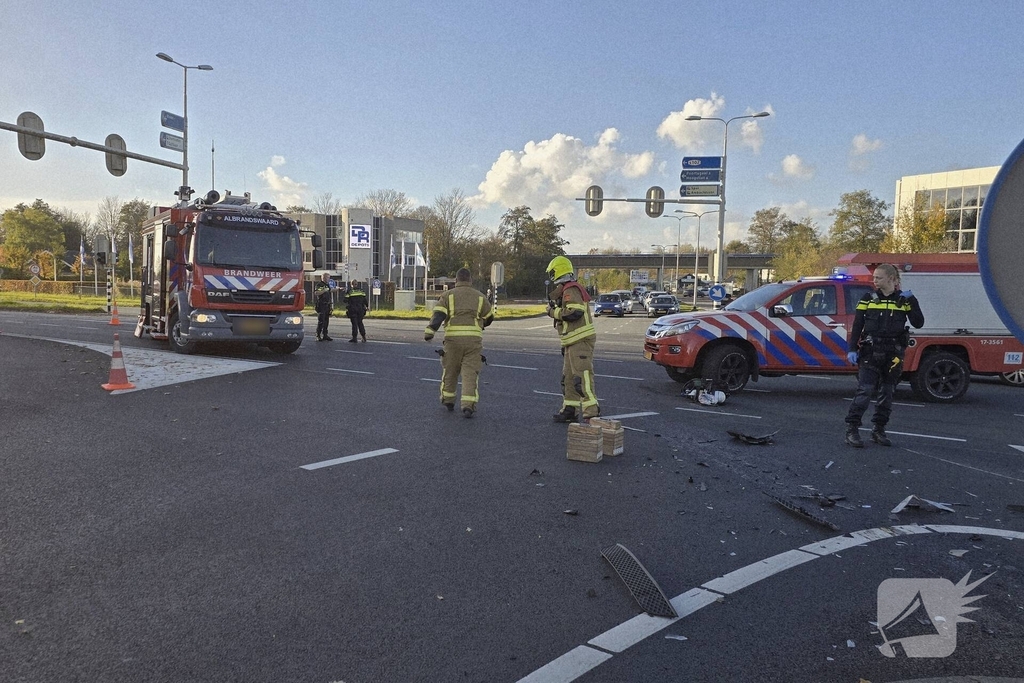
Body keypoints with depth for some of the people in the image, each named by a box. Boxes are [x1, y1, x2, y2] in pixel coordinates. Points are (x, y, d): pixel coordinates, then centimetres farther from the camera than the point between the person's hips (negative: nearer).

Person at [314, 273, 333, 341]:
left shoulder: (328, 285, 20)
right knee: (321, 322, -8)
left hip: (327, 306, 8)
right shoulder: (319, 285, -6)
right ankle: (318, 336, -4)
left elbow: (331, 296, 23)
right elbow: (316, 293, -22)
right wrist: (324, 290, -25)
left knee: (326, 321, 9)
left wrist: (332, 305, 19)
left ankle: (324, 335, 15)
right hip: (321, 305, -8)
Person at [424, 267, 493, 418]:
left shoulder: (448, 295, 7)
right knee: (470, 373, 0)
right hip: (473, 338, 0)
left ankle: (448, 401, 26)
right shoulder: (480, 297, 12)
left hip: (453, 338, 0)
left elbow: (438, 314, -8)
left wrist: (429, 332, -17)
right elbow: (489, 318, 22)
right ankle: (468, 406, -10)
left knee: (450, 370, 16)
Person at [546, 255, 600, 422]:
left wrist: (554, 312, -14)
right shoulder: (566, 290, 20)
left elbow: (575, 312, -24)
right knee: (569, 377, 15)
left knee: (582, 377, -15)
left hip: (580, 341, -11)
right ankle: (569, 409, 23)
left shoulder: (570, 290, -13)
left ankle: (592, 413, -16)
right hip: (573, 342, 11)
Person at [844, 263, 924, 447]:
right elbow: (857, 326, 2)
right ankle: (852, 429, -7)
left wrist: (911, 301, -11)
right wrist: (852, 349, -6)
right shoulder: (868, 298, 3)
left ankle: (878, 430, 18)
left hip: (893, 354, 2)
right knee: (865, 390, -9)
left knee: (887, 393, 8)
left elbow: (918, 323, -3)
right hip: (870, 352, -2)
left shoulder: (904, 299, 5)